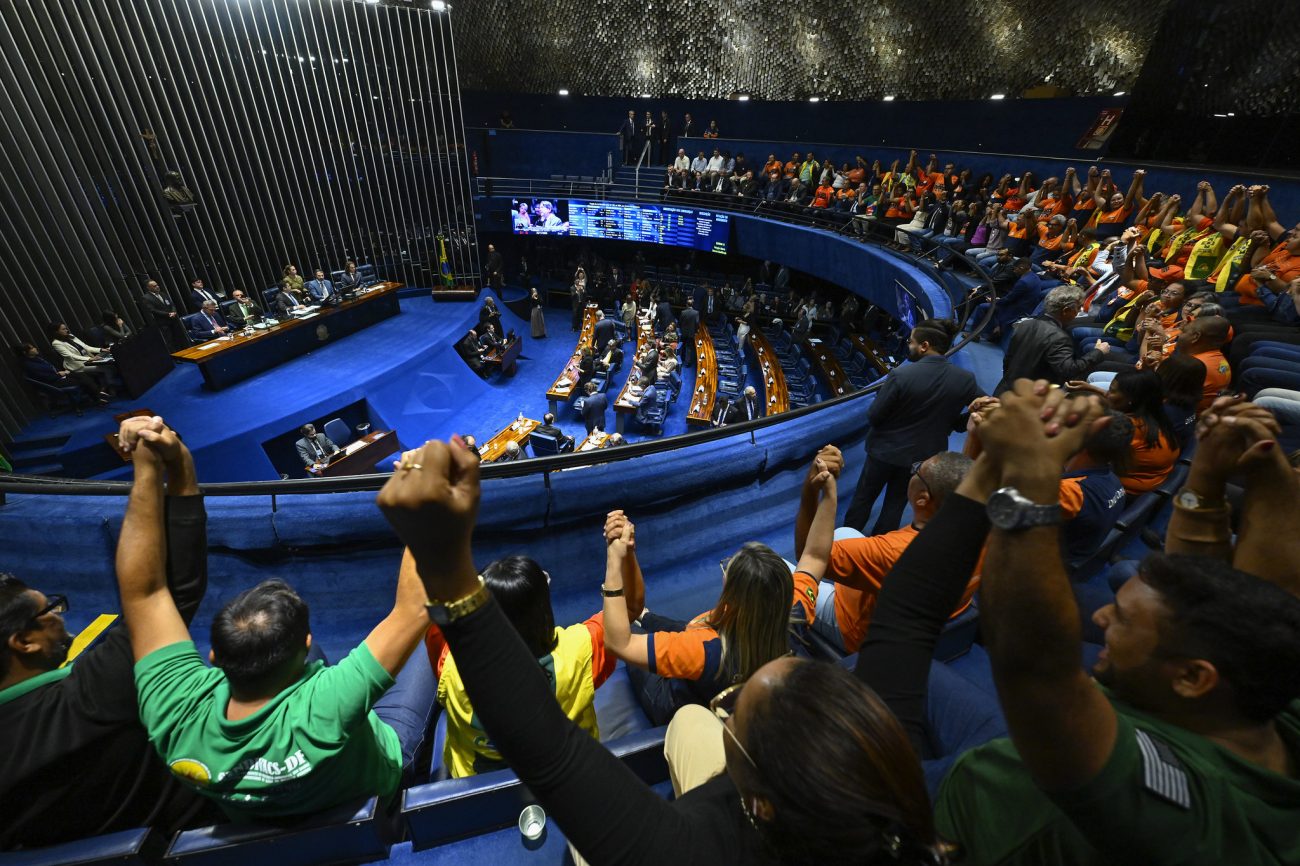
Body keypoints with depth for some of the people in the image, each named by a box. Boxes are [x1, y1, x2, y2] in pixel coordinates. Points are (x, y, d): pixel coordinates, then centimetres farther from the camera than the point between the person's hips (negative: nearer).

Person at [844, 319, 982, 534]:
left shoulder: (901, 374, -25)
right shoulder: (966, 379, -12)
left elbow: (873, 417, -18)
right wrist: (949, 424, 7)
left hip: (885, 450, -3)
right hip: (923, 456, 3)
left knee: (863, 498, 17)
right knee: (895, 505, 19)